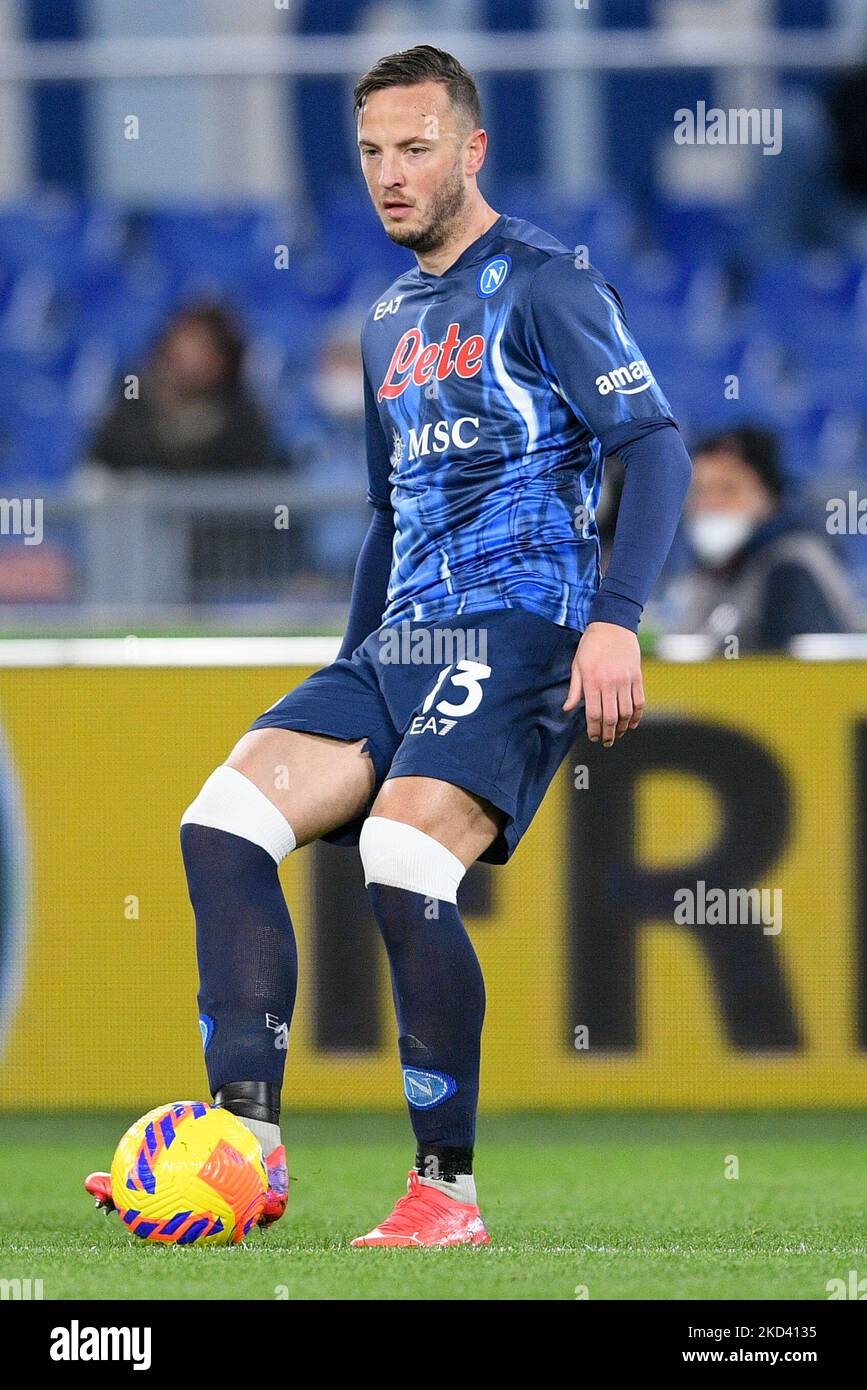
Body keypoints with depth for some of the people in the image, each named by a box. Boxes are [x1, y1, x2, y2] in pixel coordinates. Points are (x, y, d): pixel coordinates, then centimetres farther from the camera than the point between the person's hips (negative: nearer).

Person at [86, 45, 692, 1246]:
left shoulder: (541, 283, -4)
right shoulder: (390, 322, 21)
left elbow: (655, 445, -11)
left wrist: (616, 619, -22)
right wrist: (346, 680, 25)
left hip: (518, 636, -8)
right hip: (402, 645, 8)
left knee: (403, 873, -24)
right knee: (225, 822, -9)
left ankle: (448, 1192, -13)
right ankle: (249, 1145, -12)